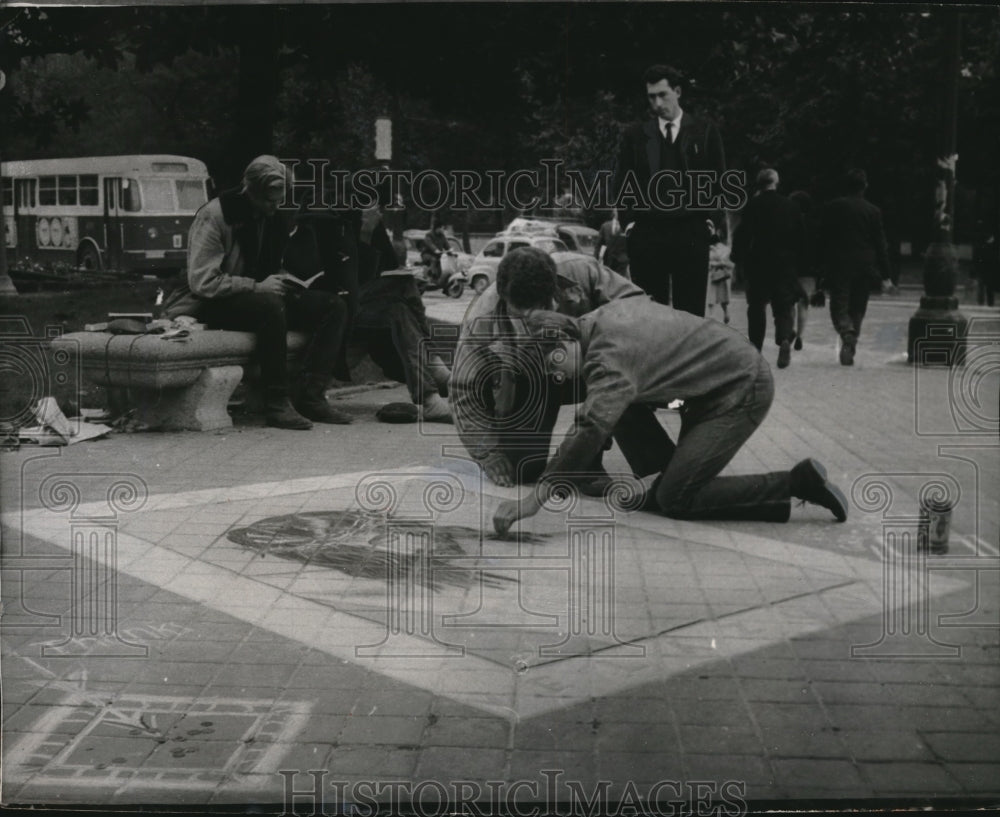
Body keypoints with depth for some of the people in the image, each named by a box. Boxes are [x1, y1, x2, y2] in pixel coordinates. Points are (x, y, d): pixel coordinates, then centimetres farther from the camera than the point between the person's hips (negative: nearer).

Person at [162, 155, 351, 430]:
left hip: (263, 294, 8)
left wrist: (282, 278, 2)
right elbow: (201, 281, -21)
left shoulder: (272, 216, 10)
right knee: (270, 305, -40)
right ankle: (277, 403, -33)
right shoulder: (213, 216, -14)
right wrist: (257, 286, -24)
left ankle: (311, 396, -19)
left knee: (333, 306, -12)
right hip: (216, 304, -8)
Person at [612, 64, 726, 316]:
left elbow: (719, 179, 9)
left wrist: (711, 219, 2)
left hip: (691, 232, -1)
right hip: (647, 233, 1)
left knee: (691, 310, -1)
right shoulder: (635, 136, 11)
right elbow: (620, 182, 11)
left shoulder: (705, 132, 8)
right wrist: (630, 220, 2)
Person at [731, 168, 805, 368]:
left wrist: (738, 258, 2)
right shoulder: (790, 206, 6)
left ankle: (755, 349, 7)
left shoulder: (754, 205, -4)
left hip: (758, 263, -2)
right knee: (783, 306, 5)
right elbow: (801, 237, 8)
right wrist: (797, 262, 15)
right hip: (786, 263, 2)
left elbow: (743, 234, -9)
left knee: (756, 306, 8)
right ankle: (785, 338, -21)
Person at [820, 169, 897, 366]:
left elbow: (823, 239, 0)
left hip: (838, 267, -1)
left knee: (839, 307, 0)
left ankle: (847, 333, -30)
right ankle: (849, 351, 10)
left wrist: (824, 265, 7)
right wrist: (885, 277, 4)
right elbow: (880, 245, 2)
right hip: (865, 268, 2)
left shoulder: (833, 207, 0)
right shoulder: (873, 211, 2)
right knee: (857, 310, 11)